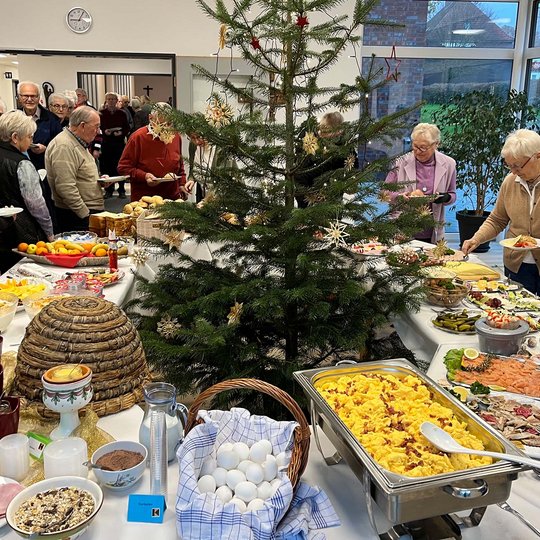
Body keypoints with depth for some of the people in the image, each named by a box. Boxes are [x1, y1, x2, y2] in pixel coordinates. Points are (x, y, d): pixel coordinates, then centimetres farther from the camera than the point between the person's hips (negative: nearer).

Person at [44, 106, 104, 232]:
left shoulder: (80, 143, 17)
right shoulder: (63, 147, -16)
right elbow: (66, 188, -24)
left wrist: (99, 180, 12)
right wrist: (86, 215, -20)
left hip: (90, 212, 10)